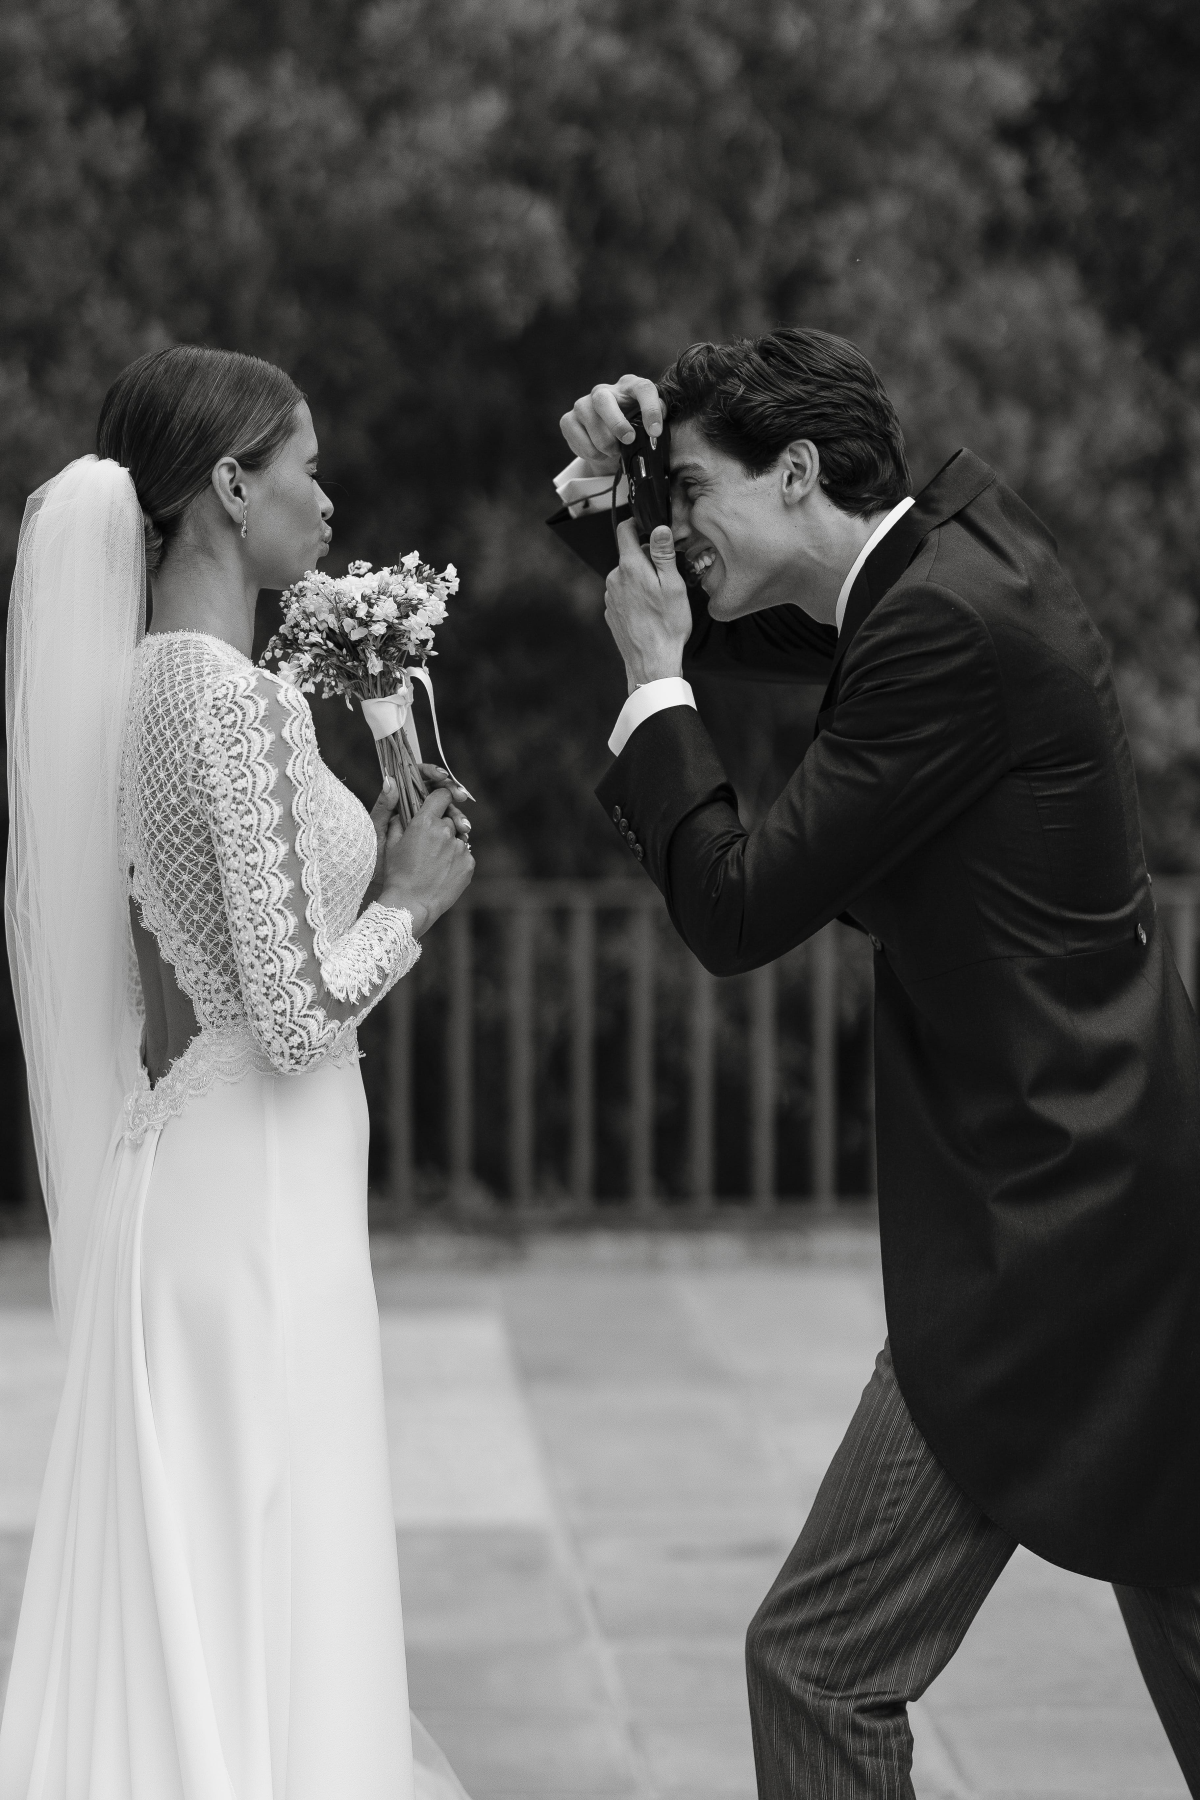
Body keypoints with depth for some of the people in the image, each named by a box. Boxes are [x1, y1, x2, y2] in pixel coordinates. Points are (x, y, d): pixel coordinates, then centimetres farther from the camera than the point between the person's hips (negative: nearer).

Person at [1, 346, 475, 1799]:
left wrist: (374, 869, 15)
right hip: (257, 1201, -9)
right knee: (253, 1616, -2)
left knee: (184, 1609, 15)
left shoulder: (144, 682, 9)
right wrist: (411, 898, -4)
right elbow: (298, 1011, -20)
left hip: (175, 1175, 9)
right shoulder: (242, 701, -18)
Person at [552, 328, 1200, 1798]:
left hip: (1058, 1224, -10)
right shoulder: (963, 533, 8)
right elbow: (726, 622, 25)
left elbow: (738, 911, -17)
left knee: (818, 1659, -6)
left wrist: (654, 675, -6)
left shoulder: (945, 629, -20)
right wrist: (605, 501, 5)